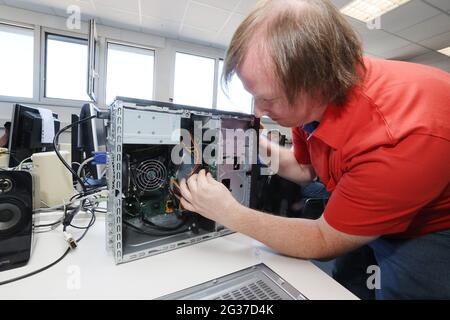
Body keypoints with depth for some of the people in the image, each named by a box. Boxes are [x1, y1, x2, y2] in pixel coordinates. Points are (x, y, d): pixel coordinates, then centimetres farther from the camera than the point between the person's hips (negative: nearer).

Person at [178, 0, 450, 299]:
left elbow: (326, 242, -28)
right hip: (366, 217, 5)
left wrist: (229, 212, -29)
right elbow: (305, 169, 0)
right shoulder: (307, 100, -19)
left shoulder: (401, 138, -40)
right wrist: (259, 146, -15)